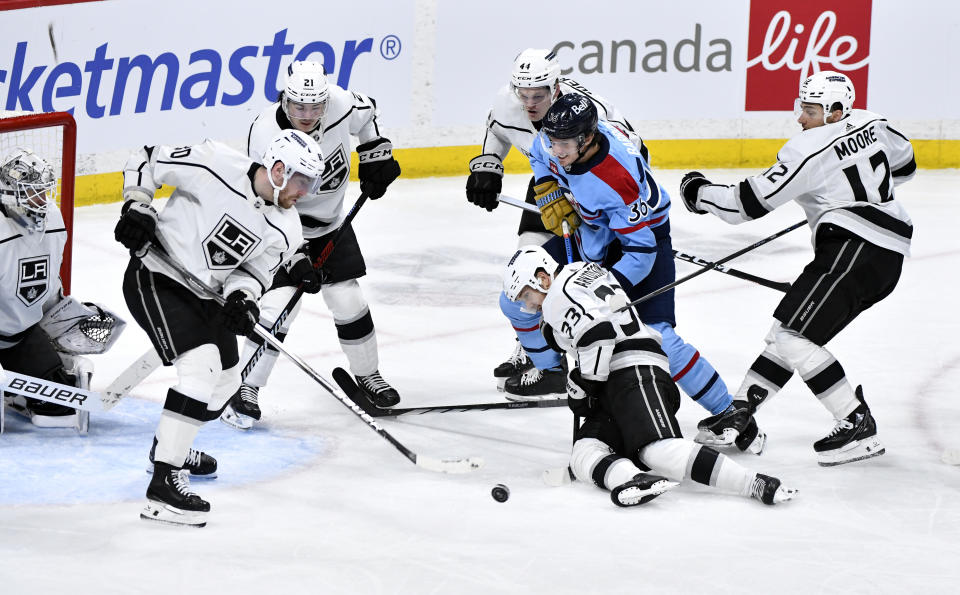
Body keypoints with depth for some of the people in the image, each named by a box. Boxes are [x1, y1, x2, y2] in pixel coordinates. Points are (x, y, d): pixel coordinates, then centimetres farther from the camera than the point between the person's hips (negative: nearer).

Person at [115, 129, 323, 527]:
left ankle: (170, 445, 45)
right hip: (155, 280, -8)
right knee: (201, 366, -24)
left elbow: (252, 271, 0)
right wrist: (136, 208, -19)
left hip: (205, 295, 8)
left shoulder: (284, 232, -3)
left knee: (225, 381, 18)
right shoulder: (215, 165, -20)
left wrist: (243, 298, -20)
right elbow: (146, 161, -10)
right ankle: (164, 481, -25)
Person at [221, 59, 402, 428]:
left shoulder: (340, 103, -20)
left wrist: (376, 156, 4)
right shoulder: (265, 135, -31)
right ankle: (245, 389, -3)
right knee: (280, 304, -15)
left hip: (330, 223, 4)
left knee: (348, 298, 2)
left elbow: (366, 113, 8)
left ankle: (367, 374, 24)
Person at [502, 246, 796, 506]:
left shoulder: (562, 291, -1)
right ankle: (633, 480, -46)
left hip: (638, 373, -10)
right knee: (583, 456, -13)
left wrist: (581, 386, -6)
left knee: (658, 450, -30)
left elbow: (597, 333, -15)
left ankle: (758, 484, -36)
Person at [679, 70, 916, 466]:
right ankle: (742, 411, 16)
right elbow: (903, 165, 30)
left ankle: (857, 426, -14)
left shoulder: (809, 150, -13)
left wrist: (699, 193, 4)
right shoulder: (871, 125, 11)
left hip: (855, 245, -10)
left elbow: (750, 202, -11)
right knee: (788, 326, 14)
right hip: (889, 255, 10)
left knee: (792, 335, -12)